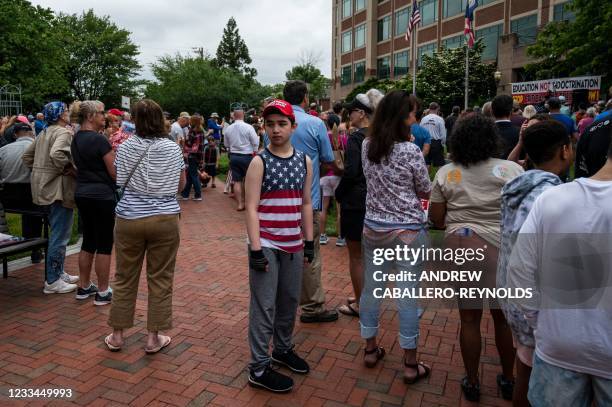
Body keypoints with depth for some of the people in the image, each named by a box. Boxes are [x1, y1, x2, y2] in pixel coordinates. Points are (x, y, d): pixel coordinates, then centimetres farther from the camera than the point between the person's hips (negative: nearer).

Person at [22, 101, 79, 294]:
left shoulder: (43, 133, 16)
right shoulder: (64, 132, -13)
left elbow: (26, 156, 20)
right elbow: (57, 154, -30)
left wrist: (40, 170, 18)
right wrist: (69, 170, -17)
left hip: (45, 187, 10)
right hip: (59, 187, -10)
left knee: (57, 233, 20)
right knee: (60, 236, -3)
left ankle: (58, 272, 29)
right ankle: (52, 281, 4)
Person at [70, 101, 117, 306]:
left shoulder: (76, 139, 10)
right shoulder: (99, 139, -16)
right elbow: (114, 172, -15)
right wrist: (115, 153, 2)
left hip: (82, 194, 9)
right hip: (101, 195, -8)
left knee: (88, 241, 17)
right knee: (104, 244, 1)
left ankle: (84, 287, 26)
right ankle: (103, 292, 8)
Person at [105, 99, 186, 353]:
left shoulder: (125, 147, -3)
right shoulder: (173, 148, -3)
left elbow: (119, 182, 6)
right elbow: (181, 185, 5)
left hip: (129, 218, 1)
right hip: (165, 218, -1)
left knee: (125, 278, 14)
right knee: (160, 279, 9)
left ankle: (116, 335, 26)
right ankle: (154, 338, 17)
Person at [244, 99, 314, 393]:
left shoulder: (305, 161, 6)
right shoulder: (259, 162, -8)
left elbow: (306, 204, 11)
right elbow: (251, 208, -12)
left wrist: (309, 242, 10)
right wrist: (256, 249, -17)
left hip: (293, 245, 5)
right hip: (266, 245, -5)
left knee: (290, 300, 17)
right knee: (264, 306, 1)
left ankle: (283, 349, 39)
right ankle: (259, 368, 14)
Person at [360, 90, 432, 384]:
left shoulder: (366, 146, 0)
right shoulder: (410, 151, -15)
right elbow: (425, 191, -2)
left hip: (373, 228, 5)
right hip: (407, 231, -5)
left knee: (371, 289, 15)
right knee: (407, 296, 4)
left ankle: (370, 349, 30)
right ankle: (410, 365, 16)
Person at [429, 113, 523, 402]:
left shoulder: (445, 173, -1)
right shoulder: (511, 169, -5)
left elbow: (435, 218, 3)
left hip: (459, 246, 1)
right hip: (501, 247, 0)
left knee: (469, 318, 11)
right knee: (503, 316, 16)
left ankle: (472, 383, 25)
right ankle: (508, 380, 34)